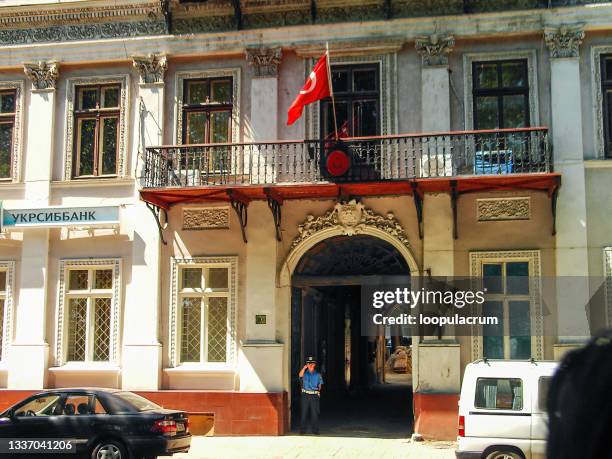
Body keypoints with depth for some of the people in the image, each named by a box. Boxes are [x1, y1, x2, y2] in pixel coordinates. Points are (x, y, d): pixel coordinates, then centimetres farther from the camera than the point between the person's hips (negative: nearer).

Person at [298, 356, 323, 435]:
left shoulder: (318, 374, 9)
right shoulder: (305, 373, 6)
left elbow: (320, 385, 12)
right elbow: (300, 375, -17)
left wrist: (318, 392, 1)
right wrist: (304, 367, -24)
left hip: (315, 395, 0)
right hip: (305, 395, 0)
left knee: (315, 413, 1)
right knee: (304, 413, 2)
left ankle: (315, 430, 8)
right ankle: (302, 429, 9)